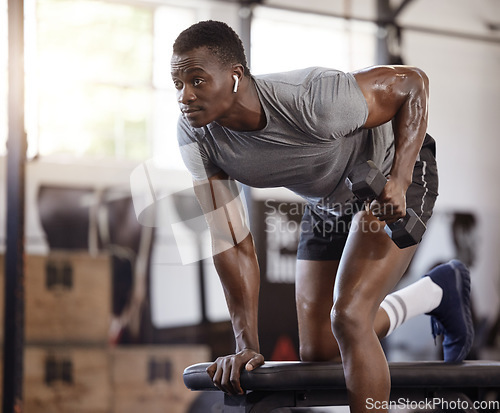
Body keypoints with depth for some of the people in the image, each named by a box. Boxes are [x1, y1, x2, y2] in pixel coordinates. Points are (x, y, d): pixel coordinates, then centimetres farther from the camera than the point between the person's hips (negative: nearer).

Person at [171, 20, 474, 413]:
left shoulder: (312, 101, -40)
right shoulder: (195, 134, -25)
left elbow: (413, 81, -25)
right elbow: (230, 240, -18)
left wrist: (398, 182, -34)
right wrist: (247, 346, -19)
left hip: (393, 177, -6)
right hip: (327, 201, 6)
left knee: (348, 317, -25)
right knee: (317, 350, 11)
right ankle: (440, 291, 33)